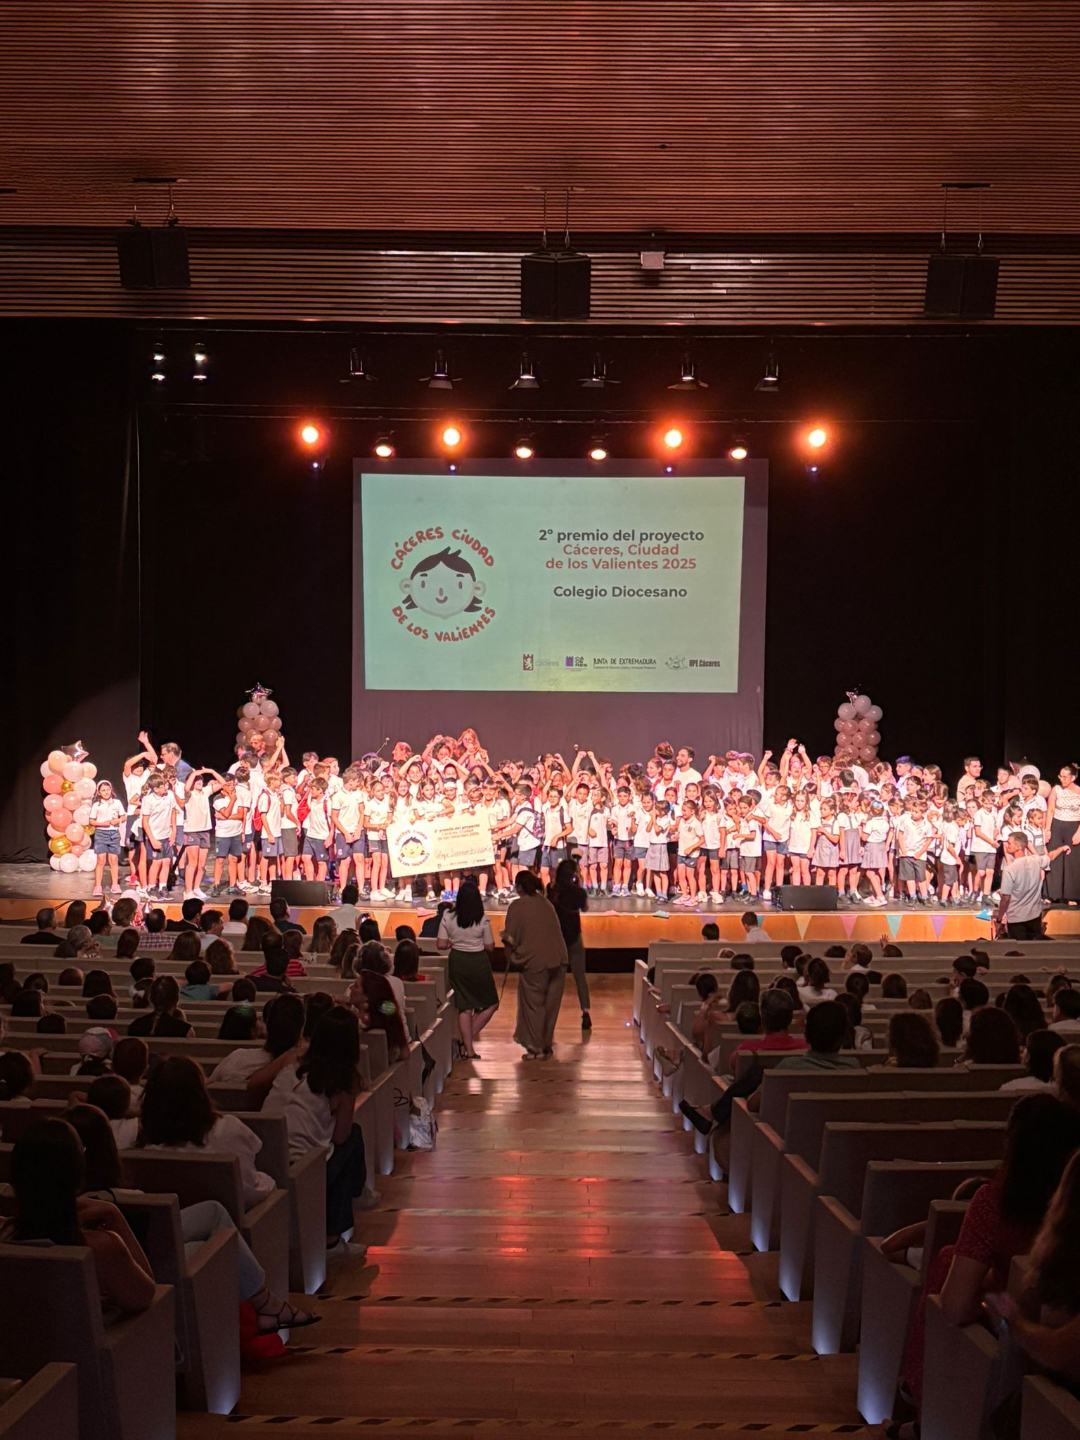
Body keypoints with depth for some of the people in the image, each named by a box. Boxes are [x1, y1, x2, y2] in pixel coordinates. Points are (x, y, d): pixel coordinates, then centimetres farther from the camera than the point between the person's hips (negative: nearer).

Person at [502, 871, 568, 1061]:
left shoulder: (517, 907, -8)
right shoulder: (546, 904, 9)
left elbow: (510, 938, -7)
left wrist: (512, 958, 9)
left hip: (533, 962, -5)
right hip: (557, 960, 5)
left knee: (533, 1004, 6)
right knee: (551, 1004, 13)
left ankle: (536, 1047, 7)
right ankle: (547, 1044, 21)